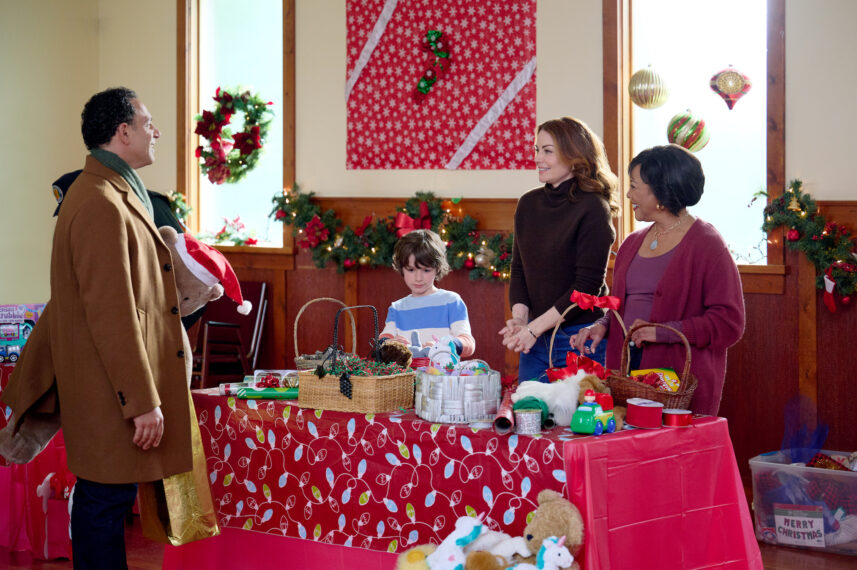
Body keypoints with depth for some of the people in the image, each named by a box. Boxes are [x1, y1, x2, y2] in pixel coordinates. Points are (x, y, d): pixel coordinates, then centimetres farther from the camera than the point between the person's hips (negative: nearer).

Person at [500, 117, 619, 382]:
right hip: (536, 340, 6)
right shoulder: (528, 204, 9)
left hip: (580, 339, -6)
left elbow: (588, 284, -14)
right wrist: (519, 318, -6)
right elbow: (519, 270, 11)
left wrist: (535, 327, -14)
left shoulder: (593, 208, -11)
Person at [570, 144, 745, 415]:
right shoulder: (633, 243, 17)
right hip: (628, 369, 6)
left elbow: (729, 322, -11)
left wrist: (662, 331, -17)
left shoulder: (706, 245, -6)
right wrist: (603, 325, 4)